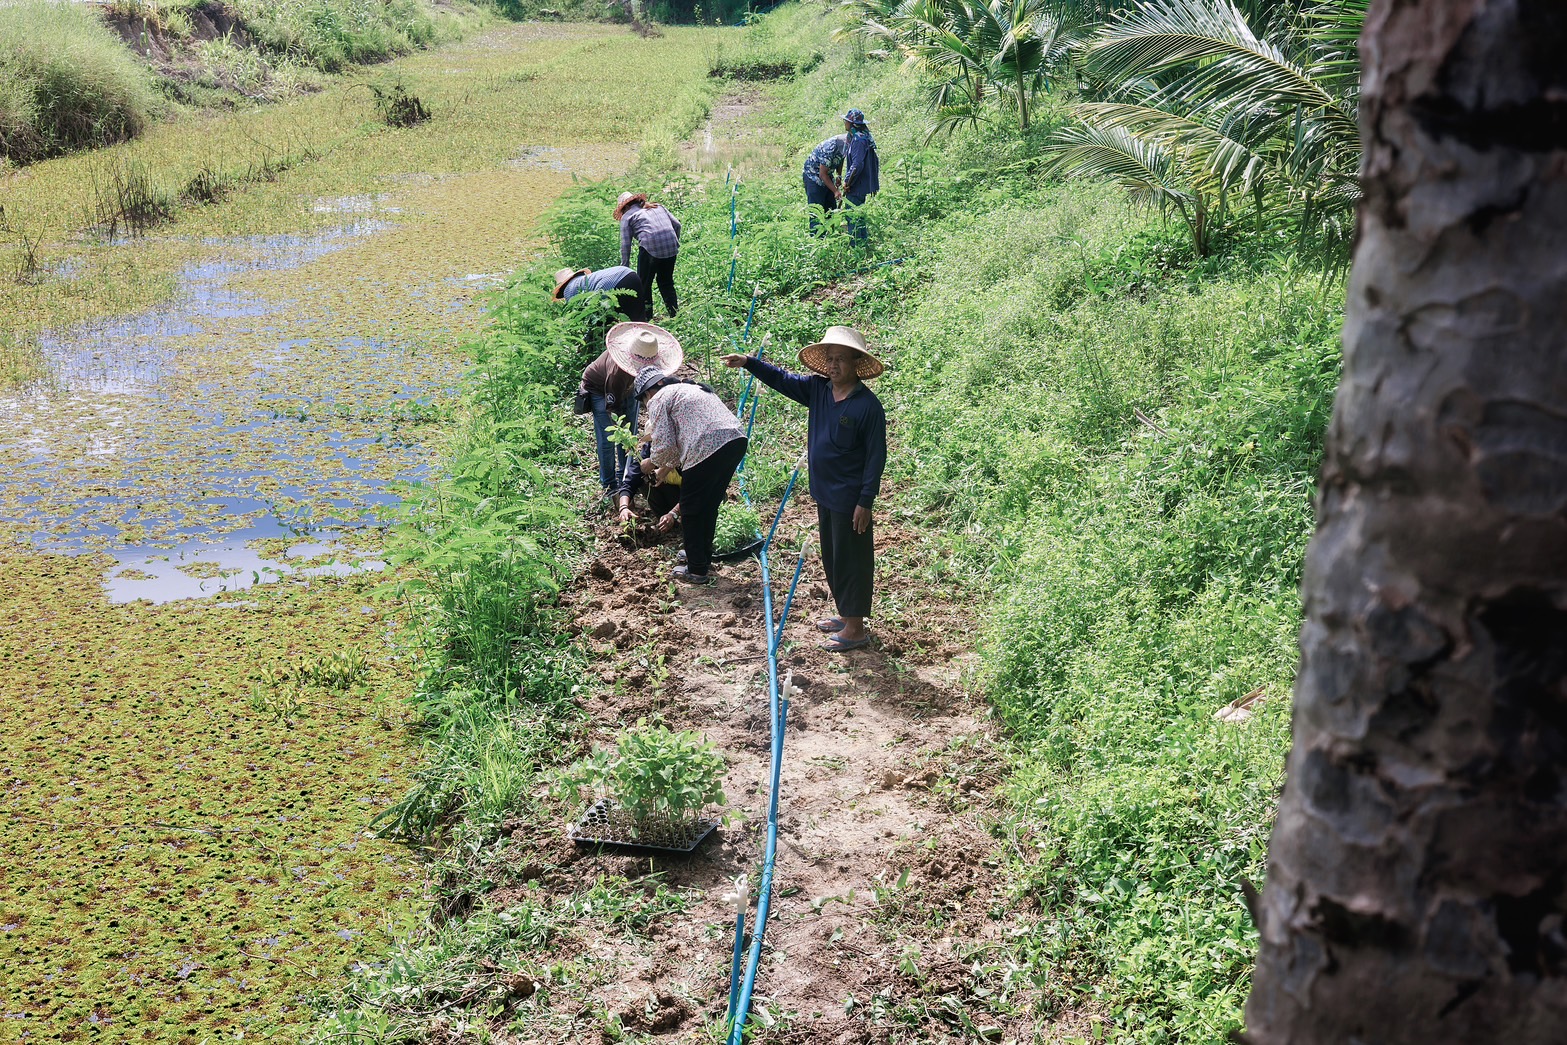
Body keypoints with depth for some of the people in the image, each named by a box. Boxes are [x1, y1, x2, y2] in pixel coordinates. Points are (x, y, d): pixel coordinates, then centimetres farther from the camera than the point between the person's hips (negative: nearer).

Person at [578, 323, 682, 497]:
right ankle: (609, 485, 2)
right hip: (600, 390, -6)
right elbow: (613, 409, -36)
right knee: (607, 439, -8)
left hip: (627, 388, 7)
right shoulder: (617, 372, -44)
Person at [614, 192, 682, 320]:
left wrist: (624, 267, 8)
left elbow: (625, 244, 5)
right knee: (667, 282, 19)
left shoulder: (627, 216, 13)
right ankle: (674, 315, 17)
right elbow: (677, 224, 17)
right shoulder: (659, 207, 26)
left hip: (650, 246, -5)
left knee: (644, 284, 9)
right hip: (671, 246, 5)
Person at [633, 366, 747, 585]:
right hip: (737, 440, 9)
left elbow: (664, 445, -3)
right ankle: (704, 557, 38)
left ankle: (697, 571, 13)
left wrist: (652, 463, 17)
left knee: (691, 511, 8)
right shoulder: (690, 388, 32)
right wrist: (666, 468, 43)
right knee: (709, 506, 24)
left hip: (708, 449, -9)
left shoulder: (658, 400, 4)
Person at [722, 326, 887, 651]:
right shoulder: (818, 390, 1)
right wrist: (748, 362, -4)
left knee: (852, 560, 2)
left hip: (850, 499, -8)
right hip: (824, 493, 8)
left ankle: (856, 628, 13)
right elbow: (782, 379, 10)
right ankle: (845, 615, 34)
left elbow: (876, 456, -16)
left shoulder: (868, 405, -18)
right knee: (831, 558, 19)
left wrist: (866, 502, -17)